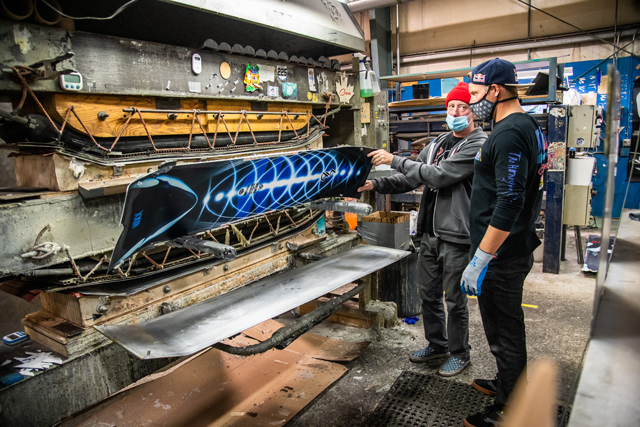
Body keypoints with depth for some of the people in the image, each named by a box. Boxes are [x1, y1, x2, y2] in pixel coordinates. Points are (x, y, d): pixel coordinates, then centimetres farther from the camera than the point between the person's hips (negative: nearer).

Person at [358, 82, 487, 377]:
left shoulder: (478, 145, -12)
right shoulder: (438, 143, 14)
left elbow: (439, 175, -22)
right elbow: (412, 179, 14)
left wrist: (395, 160, -18)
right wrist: (376, 184, 1)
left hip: (456, 235, -7)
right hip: (430, 233, 8)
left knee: (454, 299, 6)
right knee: (428, 293, 17)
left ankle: (459, 353, 27)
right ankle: (437, 344, 38)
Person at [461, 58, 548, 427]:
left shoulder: (509, 134, -21)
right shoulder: (528, 126, 13)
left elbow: (509, 204, -27)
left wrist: (479, 260, -24)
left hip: (502, 255, -10)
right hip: (516, 248, 11)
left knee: (505, 333, 4)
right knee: (507, 327, 24)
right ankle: (506, 384, 43)